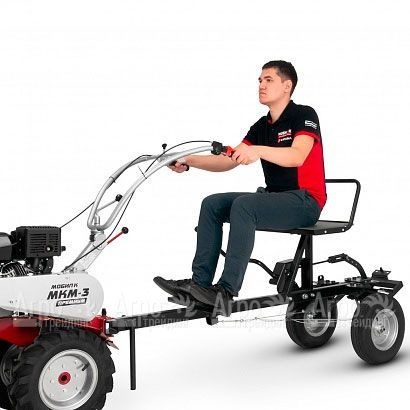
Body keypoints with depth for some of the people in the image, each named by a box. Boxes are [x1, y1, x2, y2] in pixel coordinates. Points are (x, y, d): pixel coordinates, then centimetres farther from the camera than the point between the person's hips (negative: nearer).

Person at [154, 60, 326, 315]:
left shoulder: (304, 115, -9)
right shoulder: (261, 126, 14)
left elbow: (296, 156, -28)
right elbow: (228, 161, 8)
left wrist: (259, 150, -43)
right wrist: (190, 161, -4)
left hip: (305, 201, -8)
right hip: (274, 197, 8)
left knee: (243, 205, -32)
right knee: (212, 204, -5)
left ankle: (227, 290, -34)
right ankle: (200, 282, -10)